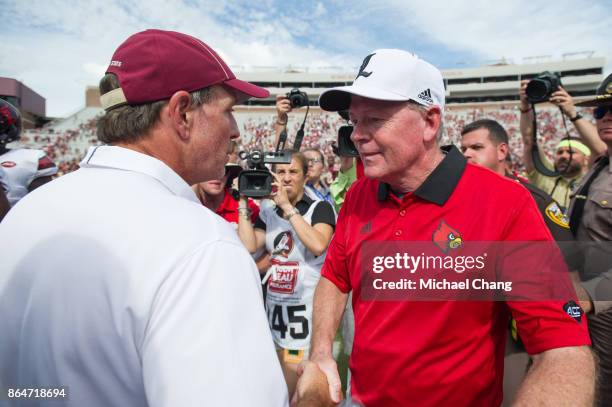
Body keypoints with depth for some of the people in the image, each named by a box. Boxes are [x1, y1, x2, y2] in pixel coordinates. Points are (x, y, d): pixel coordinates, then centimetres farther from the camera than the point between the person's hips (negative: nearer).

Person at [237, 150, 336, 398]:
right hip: (275, 306, 5)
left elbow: (318, 245, -25)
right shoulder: (268, 214, 9)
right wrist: (244, 201, -6)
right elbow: (249, 246, -8)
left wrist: (287, 206, -22)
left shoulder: (320, 208, -5)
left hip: (308, 308, -5)